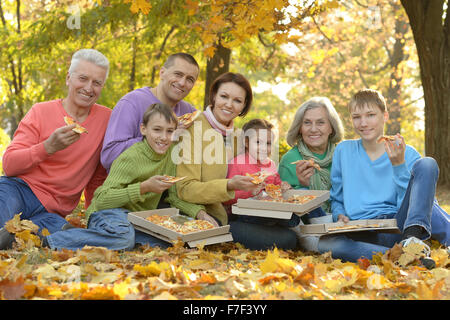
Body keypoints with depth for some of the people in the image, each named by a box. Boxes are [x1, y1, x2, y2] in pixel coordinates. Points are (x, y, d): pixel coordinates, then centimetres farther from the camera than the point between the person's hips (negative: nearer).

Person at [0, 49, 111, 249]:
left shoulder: (107, 119, 10)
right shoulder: (40, 112, 4)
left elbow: (98, 177, 19)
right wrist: (48, 147, -18)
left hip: (52, 211, 3)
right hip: (19, 189, -3)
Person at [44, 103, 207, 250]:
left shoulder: (171, 152, 0)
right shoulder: (130, 158, -20)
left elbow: (174, 195, 7)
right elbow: (102, 200, -25)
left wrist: (200, 213, -10)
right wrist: (144, 187, -31)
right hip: (110, 211, -7)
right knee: (123, 237, -38)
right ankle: (52, 240, -23)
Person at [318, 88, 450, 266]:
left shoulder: (406, 153, 7)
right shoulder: (343, 151, 12)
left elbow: (408, 203, -1)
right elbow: (336, 199, 19)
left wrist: (399, 165, -11)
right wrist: (340, 216, -3)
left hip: (399, 226, 0)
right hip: (363, 233, 0)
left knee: (427, 164, -17)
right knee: (325, 243, -34)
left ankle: (412, 235, -36)